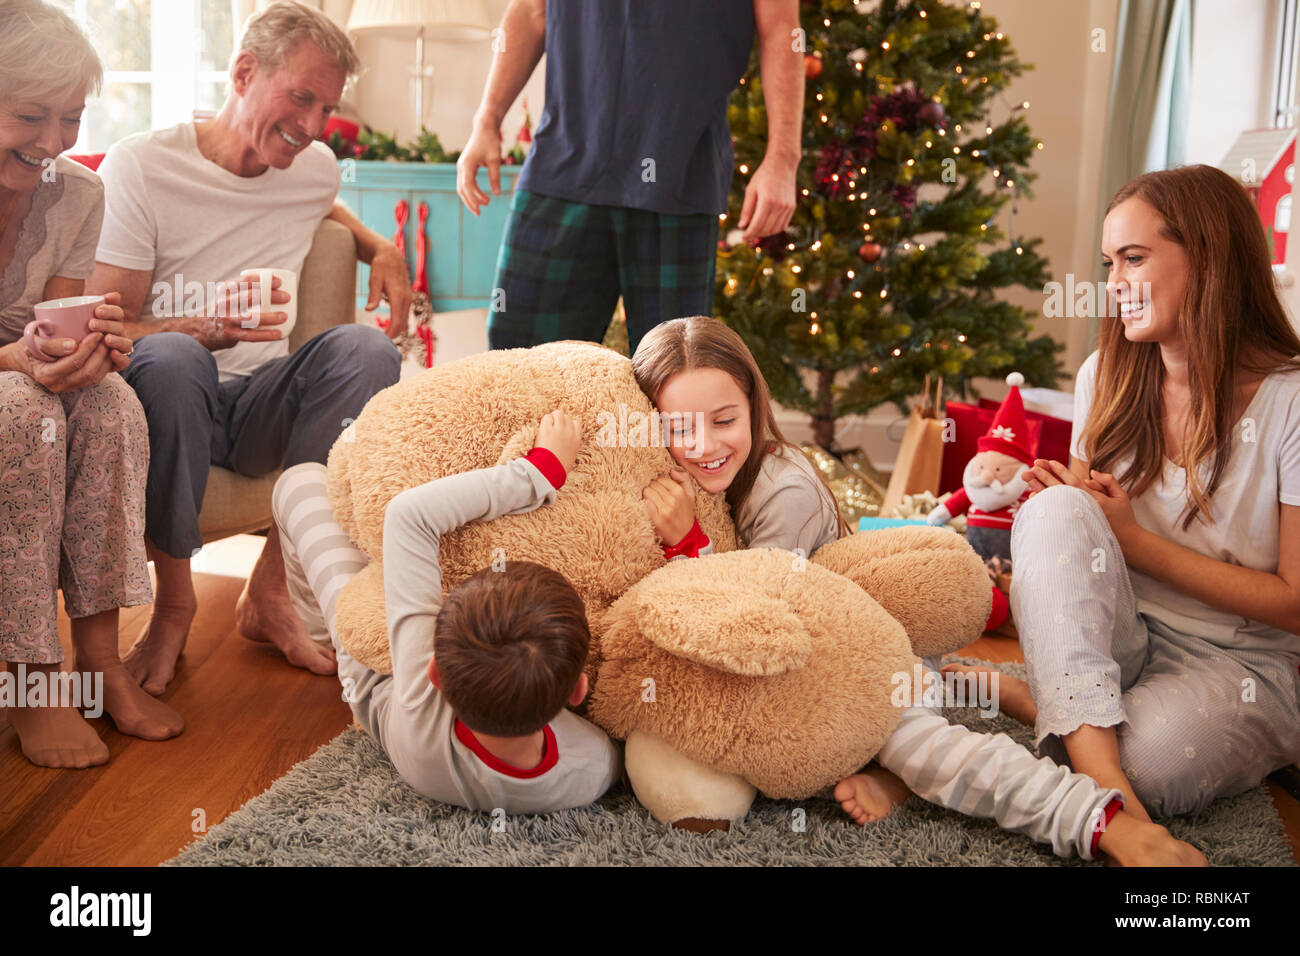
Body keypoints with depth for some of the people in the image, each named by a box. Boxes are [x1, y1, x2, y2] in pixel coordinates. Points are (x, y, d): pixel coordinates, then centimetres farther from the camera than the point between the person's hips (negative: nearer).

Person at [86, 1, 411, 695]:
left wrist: (380, 247, 11)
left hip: (261, 407, 4)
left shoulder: (316, 169, 8)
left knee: (365, 347, -26)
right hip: (172, 403, -4)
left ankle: (270, 589, -18)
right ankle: (174, 600, -18)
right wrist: (208, 328, -33)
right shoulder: (138, 168, -8)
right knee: (169, 358, -39)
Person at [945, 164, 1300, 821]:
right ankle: (1094, 758, -36)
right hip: (1112, 638, 5)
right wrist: (1064, 511, -10)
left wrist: (1131, 538, -14)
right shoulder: (1106, 377, 5)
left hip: (1243, 661, -4)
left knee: (1151, 756, -38)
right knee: (1056, 509, -28)